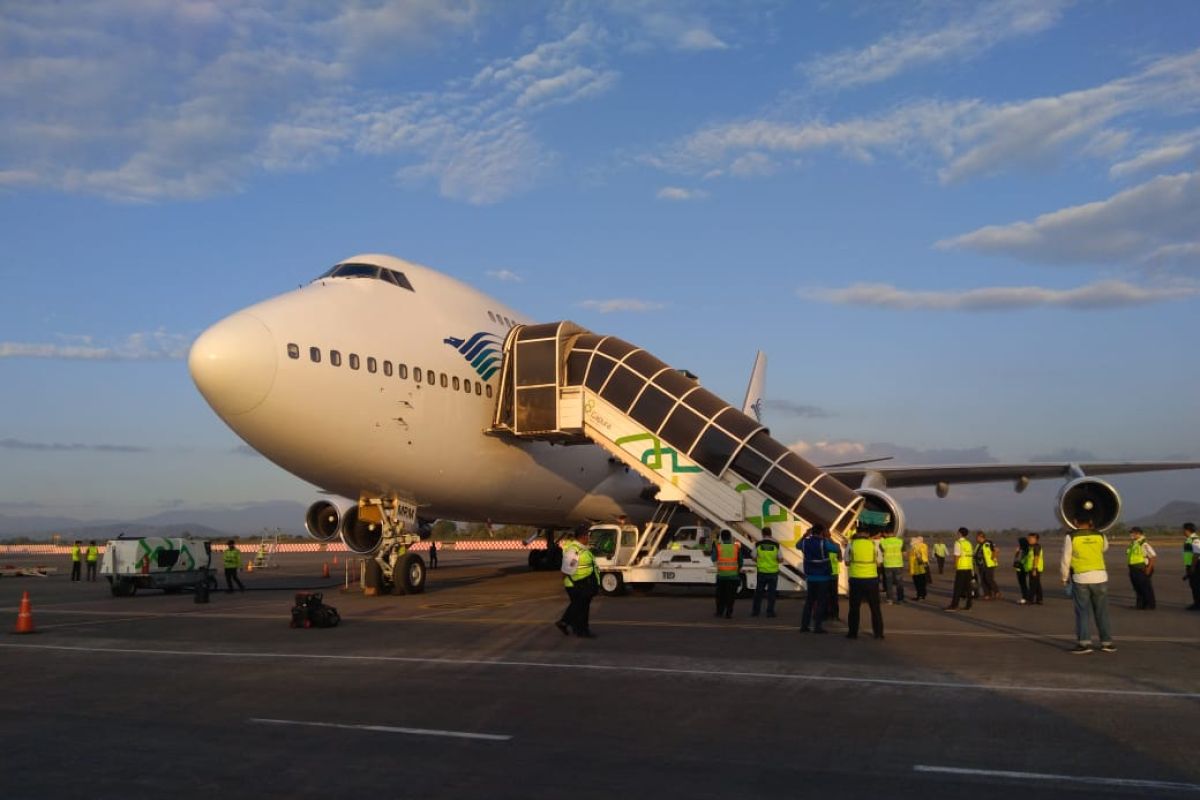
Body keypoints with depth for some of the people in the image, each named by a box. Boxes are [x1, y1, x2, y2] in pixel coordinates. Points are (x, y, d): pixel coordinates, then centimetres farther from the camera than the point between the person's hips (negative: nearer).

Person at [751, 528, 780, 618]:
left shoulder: (758, 544, -5)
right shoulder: (776, 544, -5)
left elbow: (754, 558, -1)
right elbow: (780, 559, -1)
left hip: (761, 571, 1)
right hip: (773, 572, 0)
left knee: (758, 592, 12)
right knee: (771, 592, 8)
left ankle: (755, 611, 15)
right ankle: (770, 612, 6)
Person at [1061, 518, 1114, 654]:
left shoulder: (1070, 536, -6)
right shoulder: (1100, 535, 4)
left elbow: (1065, 560, -4)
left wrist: (1065, 577, 9)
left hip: (1080, 578, -2)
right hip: (1100, 576, 3)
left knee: (1083, 612, 3)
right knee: (1102, 612, 13)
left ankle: (1084, 643, -6)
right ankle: (1106, 642, 18)